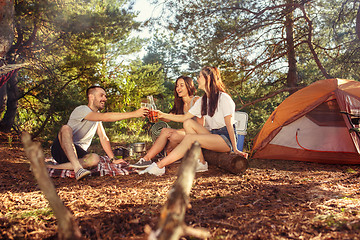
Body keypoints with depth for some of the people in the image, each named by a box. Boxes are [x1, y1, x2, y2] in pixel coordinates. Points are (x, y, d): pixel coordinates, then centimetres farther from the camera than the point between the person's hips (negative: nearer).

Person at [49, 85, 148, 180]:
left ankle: (54, 167, -27)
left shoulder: (98, 115, 15)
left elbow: (104, 138, 13)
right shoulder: (81, 110, -14)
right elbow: (105, 117, -29)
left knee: (95, 159, -28)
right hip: (60, 149, -6)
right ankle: (77, 168, -46)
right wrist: (134, 114, -32)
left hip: (78, 153, 6)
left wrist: (113, 159, 1)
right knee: (66, 128, -36)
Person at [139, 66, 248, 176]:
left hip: (226, 138, -7)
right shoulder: (202, 101, 14)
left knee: (189, 138, -25)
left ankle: (159, 166, -24)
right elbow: (184, 117, 12)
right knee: (188, 123, -11)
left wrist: (235, 149, -19)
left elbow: (229, 124, -15)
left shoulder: (223, 98, -9)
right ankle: (201, 163, -15)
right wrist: (163, 115, 5)